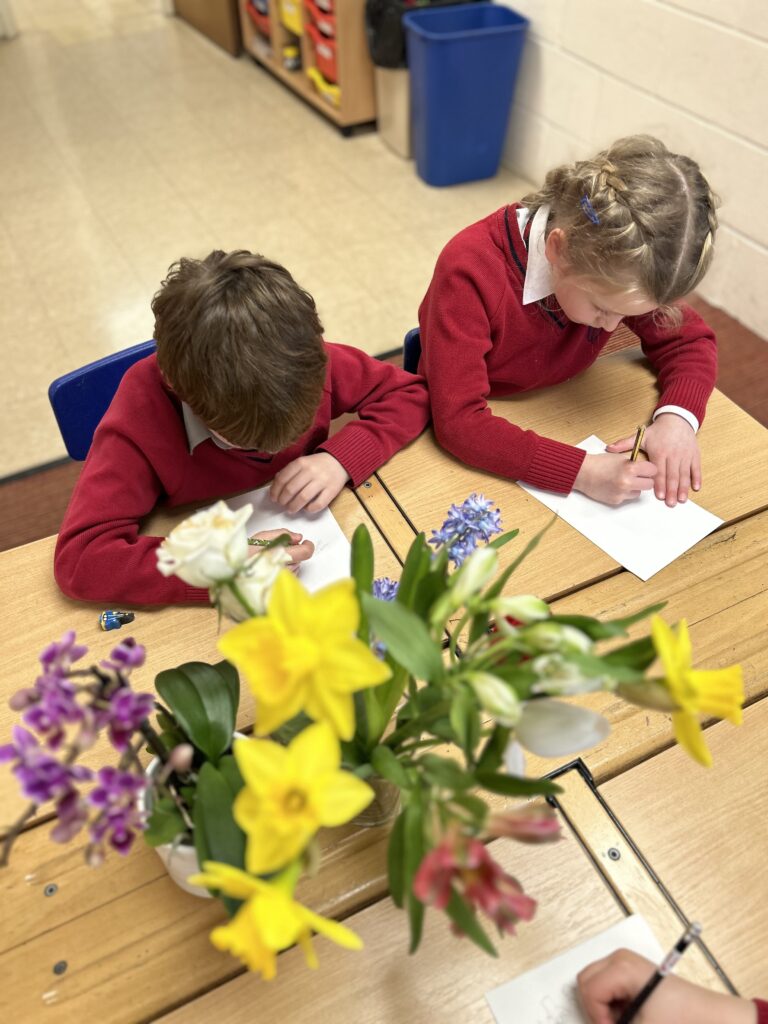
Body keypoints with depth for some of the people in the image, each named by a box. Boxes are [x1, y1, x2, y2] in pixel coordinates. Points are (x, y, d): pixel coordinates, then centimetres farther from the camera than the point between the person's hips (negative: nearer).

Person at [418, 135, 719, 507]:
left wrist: (676, 417, -21)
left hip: (553, 428, 6)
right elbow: (458, 421, -33)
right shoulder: (470, 272, -29)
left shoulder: (617, 263, -14)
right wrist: (583, 471, -39)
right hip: (462, 450, -6)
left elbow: (690, 339, -2)